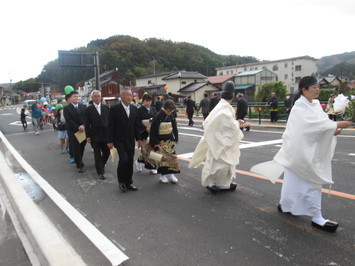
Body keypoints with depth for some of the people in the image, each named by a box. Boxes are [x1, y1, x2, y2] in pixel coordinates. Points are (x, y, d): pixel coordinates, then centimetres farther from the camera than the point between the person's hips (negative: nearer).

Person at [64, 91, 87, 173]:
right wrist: (78, 127, -15)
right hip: (73, 132, -3)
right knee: (76, 149, 0)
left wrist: (83, 126, -16)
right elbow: (68, 120, -10)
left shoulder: (83, 106, 9)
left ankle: (79, 162, 29)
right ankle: (79, 165, 9)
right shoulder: (67, 108, -2)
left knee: (82, 148, 9)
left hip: (83, 130, 3)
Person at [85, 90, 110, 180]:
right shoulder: (89, 109, -1)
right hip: (95, 135, -2)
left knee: (107, 152, 9)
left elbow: (109, 120, 6)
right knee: (97, 154, 2)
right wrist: (88, 136, -6)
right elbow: (87, 124, -2)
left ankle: (101, 164, 38)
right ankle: (100, 172, 10)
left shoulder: (106, 107, 6)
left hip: (105, 134, 3)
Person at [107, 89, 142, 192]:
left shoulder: (134, 109, 6)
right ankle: (121, 181, 6)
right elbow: (110, 126, -8)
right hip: (119, 140, -5)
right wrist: (110, 141, -10)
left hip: (130, 141, 5)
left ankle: (128, 183, 21)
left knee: (130, 162, 7)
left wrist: (138, 139, 8)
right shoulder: (114, 109, -9)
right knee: (124, 159, -17)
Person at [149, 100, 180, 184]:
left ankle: (171, 174, 14)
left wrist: (176, 139, 11)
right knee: (162, 158, -4)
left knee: (172, 157, 4)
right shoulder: (158, 117, -14)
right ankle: (162, 175, 9)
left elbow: (174, 128, 13)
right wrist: (154, 143, -13)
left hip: (170, 140, 5)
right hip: (160, 141, -5)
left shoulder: (171, 117, 2)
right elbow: (153, 131, -12)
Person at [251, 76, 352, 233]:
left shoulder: (315, 104, 10)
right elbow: (314, 123, -26)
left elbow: (320, 124, 8)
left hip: (312, 150, 9)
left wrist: (333, 130, -11)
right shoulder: (300, 107, -15)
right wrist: (338, 124, -25)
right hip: (299, 150, -9)